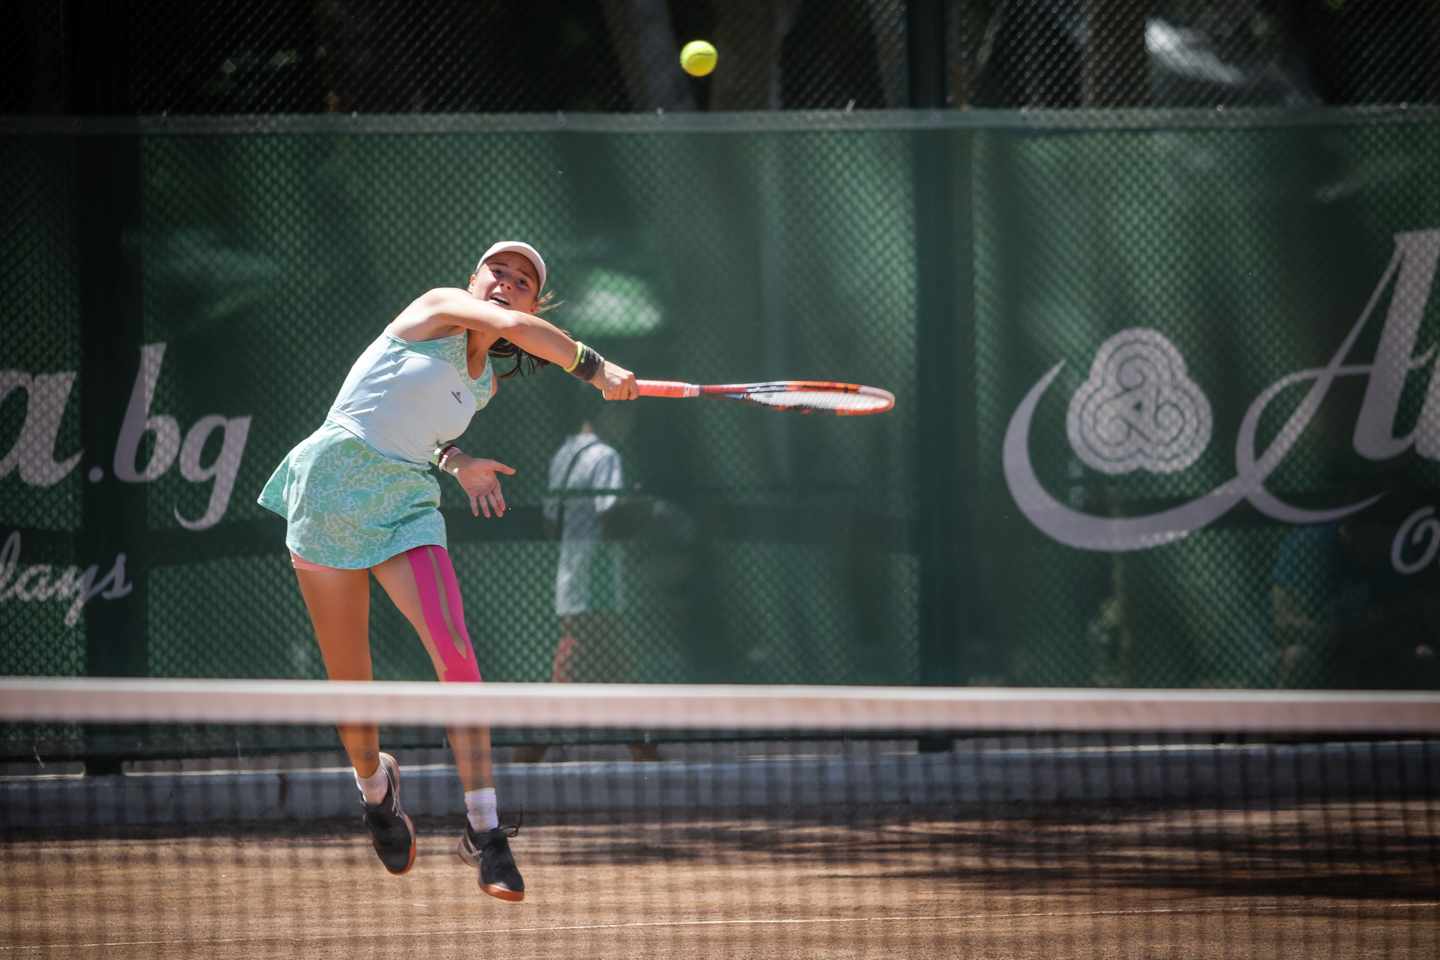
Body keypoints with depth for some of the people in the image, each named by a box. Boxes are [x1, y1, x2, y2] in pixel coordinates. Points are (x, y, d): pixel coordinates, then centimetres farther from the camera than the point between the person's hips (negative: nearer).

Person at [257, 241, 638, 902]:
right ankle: (374, 785, 35)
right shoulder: (438, 309, -4)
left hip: (405, 507, 4)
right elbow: (514, 328, -22)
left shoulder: (484, 384, 13)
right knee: (350, 681, 2)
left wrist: (455, 462, 13)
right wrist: (595, 368, -21)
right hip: (329, 487, -4)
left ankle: (484, 829, -21)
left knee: (455, 653, -19)